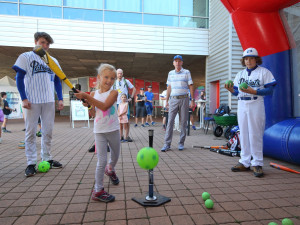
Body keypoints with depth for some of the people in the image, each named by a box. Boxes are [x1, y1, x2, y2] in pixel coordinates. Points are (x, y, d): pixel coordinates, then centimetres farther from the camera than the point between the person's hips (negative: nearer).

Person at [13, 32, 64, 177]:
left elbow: (57, 81, 16)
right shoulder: (26, 57, 3)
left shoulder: (53, 61, 14)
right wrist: (24, 98, -10)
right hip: (31, 101, -3)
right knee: (31, 132, 0)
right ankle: (31, 163, 7)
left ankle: (47, 159, 19)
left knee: (48, 131, 8)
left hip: (49, 101, 4)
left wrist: (60, 99, 6)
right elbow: (19, 78, -1)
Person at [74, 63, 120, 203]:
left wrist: (87, 96, -28)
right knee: (102, 161, -3)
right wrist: (87, 103, -13)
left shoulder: (113, 92, -8)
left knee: (115, 156, 20)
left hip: (113, 130, 0)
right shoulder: (94, 94, 2)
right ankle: (98, 191, 9)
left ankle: (110, 170, 54)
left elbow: (104, 106, -26)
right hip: (99, 131, 0)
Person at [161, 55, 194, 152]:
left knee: (183, 122, 1)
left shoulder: (186, 72, 6)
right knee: (170, 121, -5)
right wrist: (167, 100, 11)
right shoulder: (170, 73, 14)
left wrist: (192, 100, -4)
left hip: (184, 99, -2)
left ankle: (181, 143, 11)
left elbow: (190, 86, 3)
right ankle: (167, 144, -3)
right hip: (173, 99, 2)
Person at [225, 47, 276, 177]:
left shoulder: (264, 72, 2)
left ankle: (257, 164, 3)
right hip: (241, 106, 5)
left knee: (255, 135, -6)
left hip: (256, 106, -5)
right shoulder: (240, 74, 17)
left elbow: (270, 90, -7)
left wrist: (254, 91, -20)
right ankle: (245, 163, 15)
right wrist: (231, 90, -7)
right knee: (243, 134, 7)